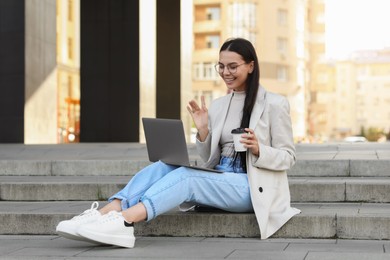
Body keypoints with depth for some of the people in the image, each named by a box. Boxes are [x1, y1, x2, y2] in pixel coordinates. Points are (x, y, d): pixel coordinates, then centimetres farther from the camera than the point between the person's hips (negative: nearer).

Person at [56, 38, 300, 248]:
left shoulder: (274, 104, -2)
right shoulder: (218, 105, 14)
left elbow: (288, 157, -1)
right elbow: (211, 161, 13)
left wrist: (259, 150, -20)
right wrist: (203, 131, -6)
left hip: (250, 186, -6)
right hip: (220, 180, 6)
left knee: (186, 176, -31)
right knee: (162, 167, -20)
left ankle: (123, 221, -49)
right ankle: (105, 213, -38)